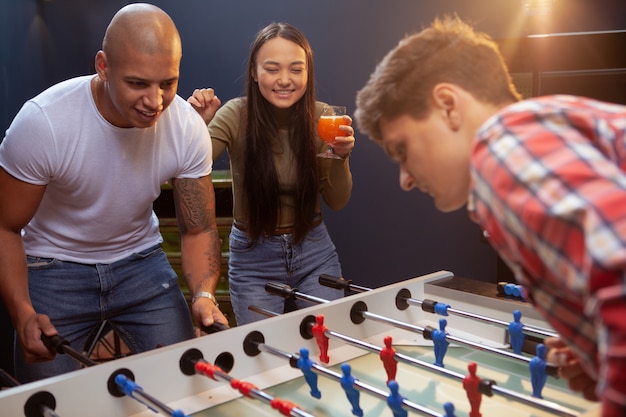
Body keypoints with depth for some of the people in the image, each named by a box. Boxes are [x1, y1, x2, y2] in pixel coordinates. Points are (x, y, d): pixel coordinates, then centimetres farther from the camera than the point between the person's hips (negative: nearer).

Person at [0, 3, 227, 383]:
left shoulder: (189, 127, -18)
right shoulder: (42, 121, -27)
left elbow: (198, 230, -9)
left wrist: (204, 295, -28)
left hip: (140, 260, 3)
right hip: (55, 267, -2)